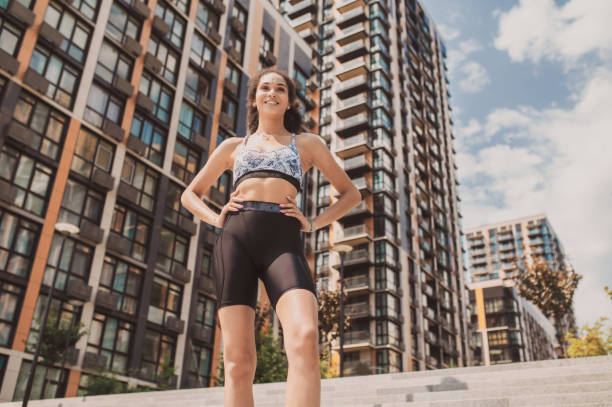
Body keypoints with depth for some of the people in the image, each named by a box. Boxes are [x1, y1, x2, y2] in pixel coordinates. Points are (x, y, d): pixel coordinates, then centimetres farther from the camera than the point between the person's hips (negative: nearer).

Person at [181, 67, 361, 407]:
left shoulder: (308, 143, 21)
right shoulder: (233, 146, 24)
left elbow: (351, 193, 23)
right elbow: (190, 195, 29)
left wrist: (314, 224, 6)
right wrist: (217, 219, 8)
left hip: (283, 243, -1)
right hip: (235, 239, 2)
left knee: (305, 340, -28)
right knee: (238, 360, -9)